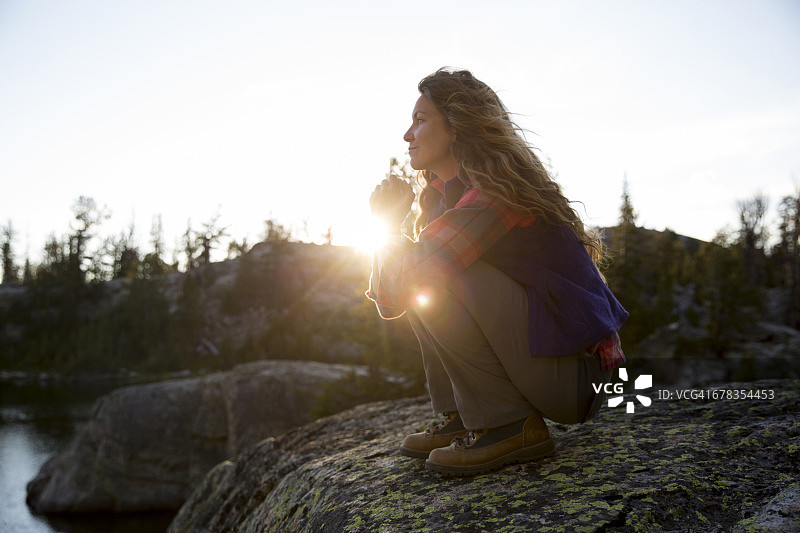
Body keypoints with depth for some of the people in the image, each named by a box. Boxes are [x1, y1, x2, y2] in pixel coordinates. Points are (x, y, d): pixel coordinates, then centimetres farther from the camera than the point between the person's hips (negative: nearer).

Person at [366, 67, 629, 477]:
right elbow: (392, 289, 13)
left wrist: (389, 225, -8)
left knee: (431, 279, -22)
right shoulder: (444, 194, 10)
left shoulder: (492, 194, -21)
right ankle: (460, 418, 6)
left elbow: (395, 295, -26)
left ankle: (508, 426, -13)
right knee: (424, 279, 7)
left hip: (575, 373, -9)